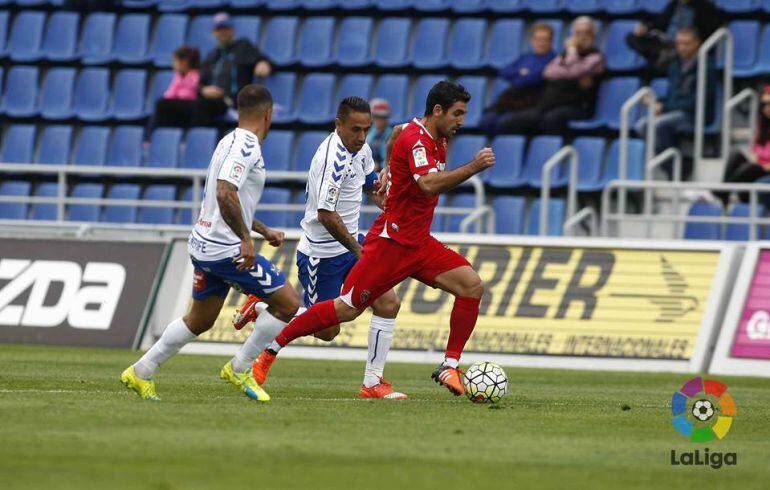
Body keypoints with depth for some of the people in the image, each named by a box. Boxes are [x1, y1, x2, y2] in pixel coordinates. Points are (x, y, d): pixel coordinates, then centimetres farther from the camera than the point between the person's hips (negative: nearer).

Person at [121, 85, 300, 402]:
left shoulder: (230, 142, 15)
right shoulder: (246, 146, -16)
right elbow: (225, 193, -29)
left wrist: (264, 231, 30)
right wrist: (246, 238, -26)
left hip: (204, 246, 10)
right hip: (228, 249, -10)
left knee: (200, 319, 21)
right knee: (288, 303, -3)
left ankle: (140, 373, 23)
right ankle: (239, 369, 4)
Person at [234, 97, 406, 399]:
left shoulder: (360, 150, 4)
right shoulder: (333, 158, -26)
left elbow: (371, 187, 24)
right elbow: (326, 215, -28)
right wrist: (359, 252, -22)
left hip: (350, 242, 8)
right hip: (322, 253, -8)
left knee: (388, 303, -6)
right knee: (325, 330, 1)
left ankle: (373, 382, 1)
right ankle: (262, 308, 22)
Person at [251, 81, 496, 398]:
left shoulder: (436, 140, 10)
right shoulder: (416, 140, -18)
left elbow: (398, 132, 33)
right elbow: (429, 185, -37)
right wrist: (473, 168, -37)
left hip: (419, 243, 9)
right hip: (390, 241, -9)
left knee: (472, 285, -8)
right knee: (347, 309, -6)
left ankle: (450, 367, -5)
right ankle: (270, 349, 7)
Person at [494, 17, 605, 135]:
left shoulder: (595, 57, 4)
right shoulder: (565, 54, 24)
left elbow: (573, 71, -13)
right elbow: (548, 72, 5)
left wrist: (572, 49, 1)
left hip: (575, 108, -6)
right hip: (548, 105, 6)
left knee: (551, 118, -42)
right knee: (505, 123, -15)